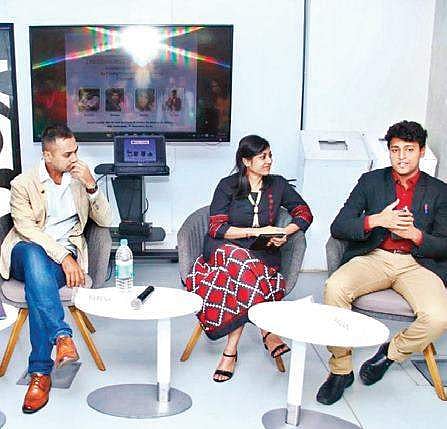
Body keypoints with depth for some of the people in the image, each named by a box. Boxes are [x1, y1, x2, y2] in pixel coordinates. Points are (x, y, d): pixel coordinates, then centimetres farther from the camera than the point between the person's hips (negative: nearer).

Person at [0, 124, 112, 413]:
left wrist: (91, 186, -10)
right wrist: (63, 257, -26)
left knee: (37, 284, -33)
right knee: (33, 254, -39)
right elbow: (28, 230, -12)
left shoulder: (80, 180, 12)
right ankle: (62, 335, -47)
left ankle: (40, 373, -33)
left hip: (66, 253, 1)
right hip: (26, 253, -1)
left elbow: (105, 220, 6)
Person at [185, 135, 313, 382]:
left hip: (263, 254, 1)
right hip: (224, 250, -1)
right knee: (240, 261, -39)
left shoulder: (277, 185, 12)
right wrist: (255, 231, -14)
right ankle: (266, 330, -26)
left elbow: (304, 213, 14)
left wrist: (284, 233, -6)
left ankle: (231, 349, -27)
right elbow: (216, 228, -4)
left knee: (242, 279, -35)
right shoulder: (228, 186, 4)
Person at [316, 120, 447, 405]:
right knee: (334, 288, -30)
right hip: (374, 257, 0)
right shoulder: (371, 181, 10)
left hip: (417, 262, 0)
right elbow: (338, 227, 1)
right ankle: (340, 370, -10)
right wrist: (376, 220, -17)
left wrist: (415, 234, -14)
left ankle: (392, 352, 5)